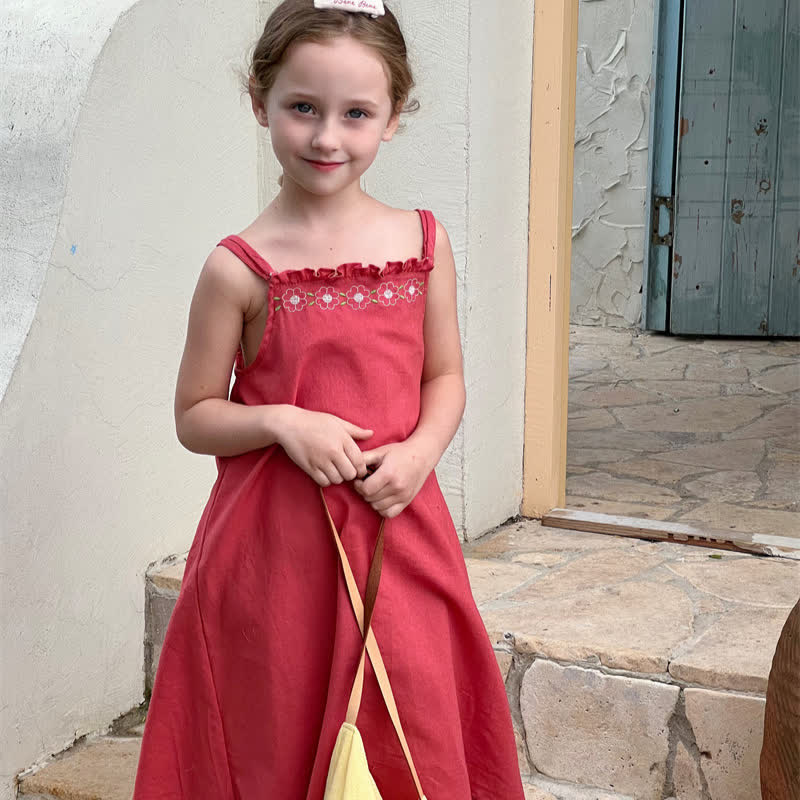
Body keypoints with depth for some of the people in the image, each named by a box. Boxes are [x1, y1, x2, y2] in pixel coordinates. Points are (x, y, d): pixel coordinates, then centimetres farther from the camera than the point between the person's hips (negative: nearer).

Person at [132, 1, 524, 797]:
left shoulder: (422, 242, 2)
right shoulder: (239, 267, -7)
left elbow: (444, 375, 10)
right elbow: (194, 416, -1)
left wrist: (421, 450, -8)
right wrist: (282, 420, -18)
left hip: (398, 532, 3)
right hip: (276, 548, -2)